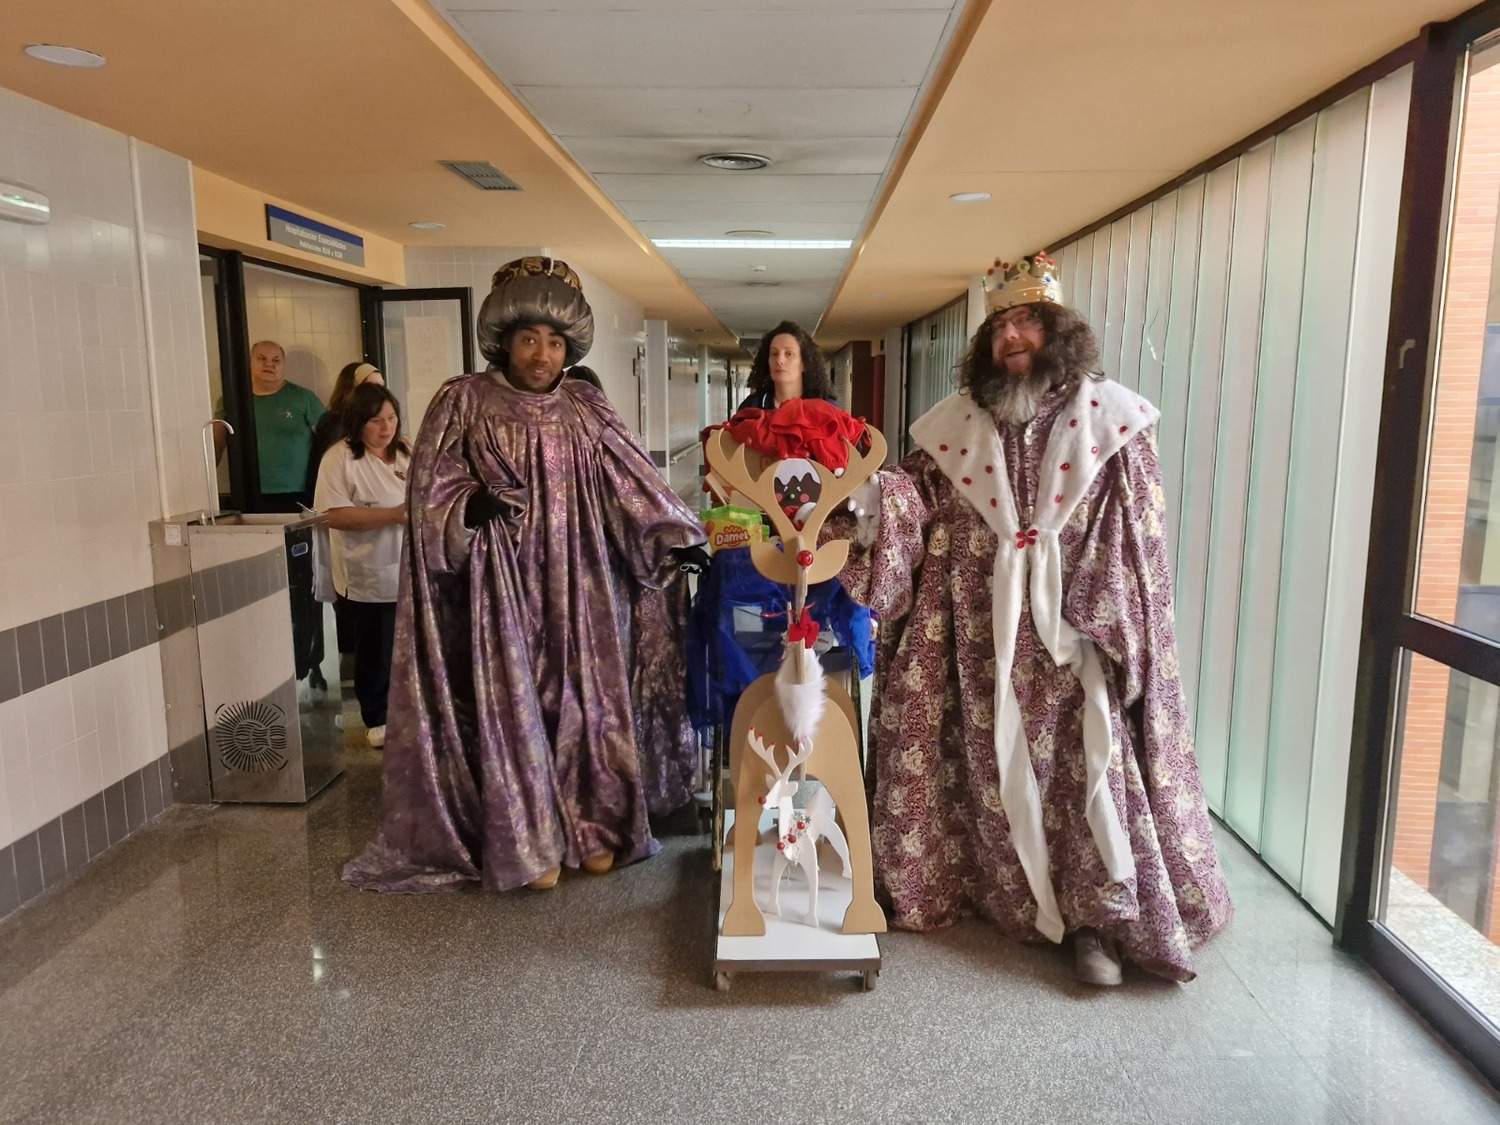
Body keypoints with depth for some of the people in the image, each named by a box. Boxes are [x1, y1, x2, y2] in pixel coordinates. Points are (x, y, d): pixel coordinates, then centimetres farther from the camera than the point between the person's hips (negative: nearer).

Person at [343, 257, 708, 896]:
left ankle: (589, 828, 22)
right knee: (513, 705, 0)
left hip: (575, 587, 3)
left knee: (582, 698, 7)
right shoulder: (463, 403, -1)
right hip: (502, 586, -3)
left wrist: (677, 540, -11)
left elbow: (632, 483, 1)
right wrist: (471, 507, -24)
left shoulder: (586, 410, 7)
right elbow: (431, 490, -3)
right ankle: (528, 844, 13)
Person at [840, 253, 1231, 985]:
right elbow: (920, 496, 4)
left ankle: (1098, 919, 13)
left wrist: (1102, 624, -13)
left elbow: (1133, 536, -5)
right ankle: (1014, 898, 29)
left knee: (1091, 763, -2)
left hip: (1078, 627, -2)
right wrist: (876, 497, -18)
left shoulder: (1110, 416, -2)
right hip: (985, 632, 3)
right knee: (996, 766, 10)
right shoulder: (961, 421, 6)